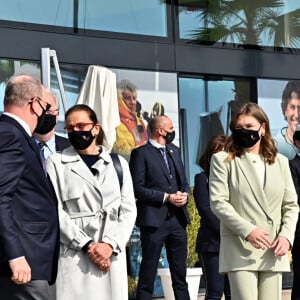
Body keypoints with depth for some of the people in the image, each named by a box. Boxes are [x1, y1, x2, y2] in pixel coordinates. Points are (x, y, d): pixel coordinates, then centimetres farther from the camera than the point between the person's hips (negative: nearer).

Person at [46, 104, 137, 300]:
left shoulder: (118, 164, 13)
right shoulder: (57, 162, 7)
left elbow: (129, 210, 7)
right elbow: (54, 210, -2)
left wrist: (111, 245, -9)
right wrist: (86, 246, -11)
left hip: (112, 255, 2)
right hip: (73, 256, -2)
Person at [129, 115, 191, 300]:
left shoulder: (174, 151, 17)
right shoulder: (141, 153, -4)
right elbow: (138, 188, -10)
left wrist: (185, 194, -1)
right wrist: (166, 197, -15)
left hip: (178, 219, 6)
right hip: (154, 220, -6)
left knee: (180, 275, 10)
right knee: (147, 275, -1)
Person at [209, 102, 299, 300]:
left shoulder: (280, 161, 15)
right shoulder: (223, 160, 5)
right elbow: (218, 202, -5)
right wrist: (247, 230, -16)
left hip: (273, 250, 4)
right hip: (240, 249, -4)